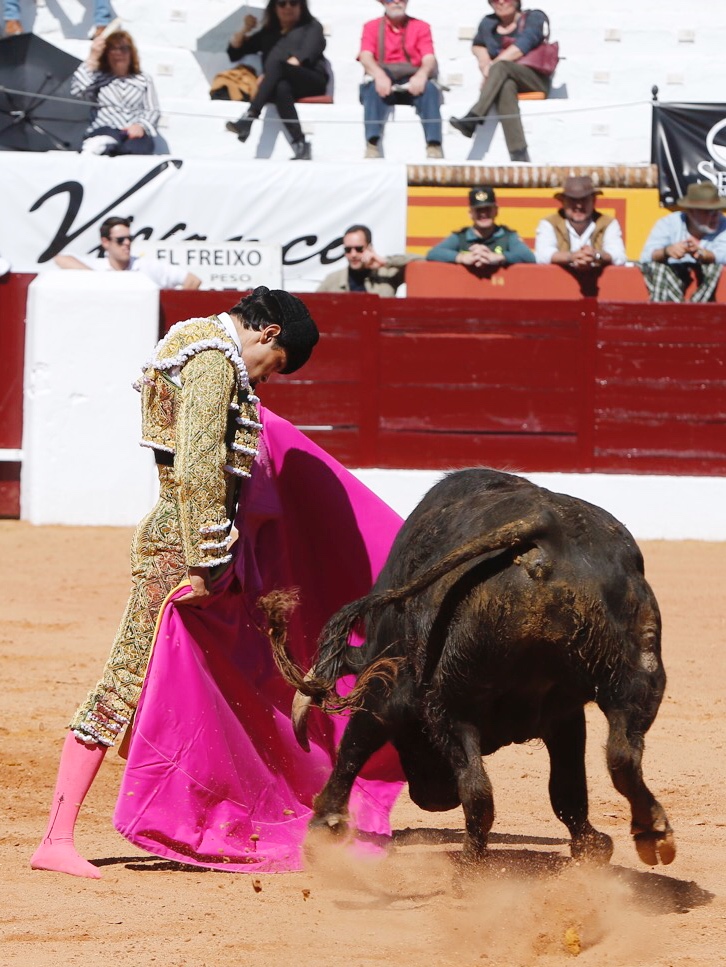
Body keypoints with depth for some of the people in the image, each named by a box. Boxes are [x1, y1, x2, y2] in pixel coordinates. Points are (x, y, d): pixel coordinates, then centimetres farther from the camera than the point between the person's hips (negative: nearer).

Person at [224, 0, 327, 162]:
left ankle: (249, 118, -50)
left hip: (310, 83, -2)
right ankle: (300, 146, -51)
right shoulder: (268, 33, 30)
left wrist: (269, 75, -17)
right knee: (281, 88, -37)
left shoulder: (311, 27, 18)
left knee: (276, 63, -34)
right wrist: (246, 29, 13)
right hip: (279, 82, 2)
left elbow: (305, 54, -3)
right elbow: (234, 52, 32)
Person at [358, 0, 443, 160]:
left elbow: (429, 58, -3)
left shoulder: (421, 27, 12)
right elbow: (366, 57, -6)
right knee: (373, 88, -35)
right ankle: (372, 145, -45)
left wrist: (421, 75, -29)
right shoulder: (371, 27, 11)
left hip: (412, 84, 0)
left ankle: (434, 145, -41)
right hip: (384, 82, 0)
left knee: (429, 88, -32)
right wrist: (379, 75, -30)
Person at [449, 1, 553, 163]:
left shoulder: (534, 18, 7)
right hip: (505, 79, 2)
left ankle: (472, 119, -49)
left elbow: (522, 45, -10)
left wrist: (493, 65, -20)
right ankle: (518, 155, -54)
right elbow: (478, 45, 36)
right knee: (506, 86, -38)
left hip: (535, 79, -2)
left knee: (501, 66, -35)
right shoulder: (488, 23, 20)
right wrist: (484, 61, 11)